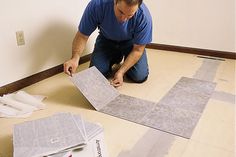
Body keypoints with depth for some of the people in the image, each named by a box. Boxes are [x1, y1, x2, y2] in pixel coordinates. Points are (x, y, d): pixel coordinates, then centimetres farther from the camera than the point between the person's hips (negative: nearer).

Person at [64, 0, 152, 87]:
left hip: (130, 42, -1)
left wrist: (121, 72, -30)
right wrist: (75, 58, -40)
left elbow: (138, 50, -22)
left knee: (140, 76, -16)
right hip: (107, 40, 1)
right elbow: (82, 36, -23)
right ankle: (115, 58, 18)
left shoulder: (144, 17, -33)